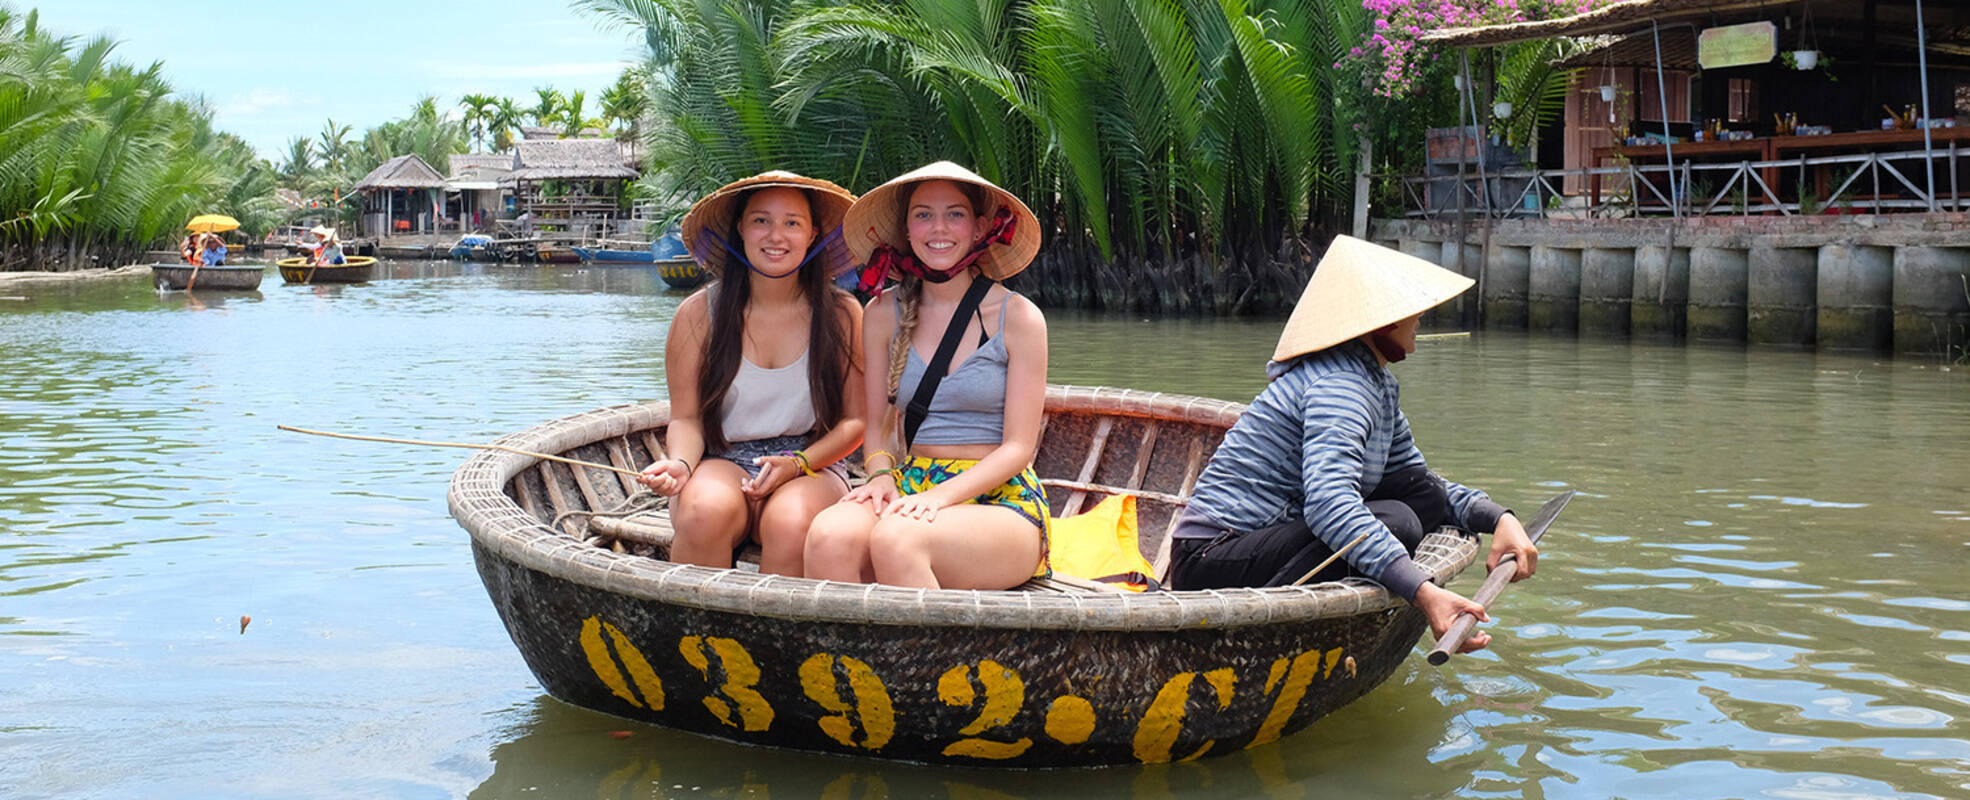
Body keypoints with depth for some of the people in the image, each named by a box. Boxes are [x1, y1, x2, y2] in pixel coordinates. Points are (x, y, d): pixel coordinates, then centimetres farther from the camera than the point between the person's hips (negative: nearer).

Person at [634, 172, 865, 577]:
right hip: (721, 465, 1)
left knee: (791, 522, -34)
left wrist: (797, 464, -12)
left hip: (812, 466, 0)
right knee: (706, 510, -34)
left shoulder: (841, 315, 1)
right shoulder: (699, 313, 1)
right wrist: (680, 464, -17)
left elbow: (855, 421, 4)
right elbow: (686, 417, 5)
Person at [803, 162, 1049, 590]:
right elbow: (876, 424, 14)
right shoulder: (884, 313, 10)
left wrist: (940, 495, -18)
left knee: (896, 540, -37)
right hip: (911, 487, 3)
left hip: (1001, 499, -3)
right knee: (830, 534, -33)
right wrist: (881, 475, -10)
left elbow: (1018, 447, -3)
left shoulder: (1018, 317, 0)